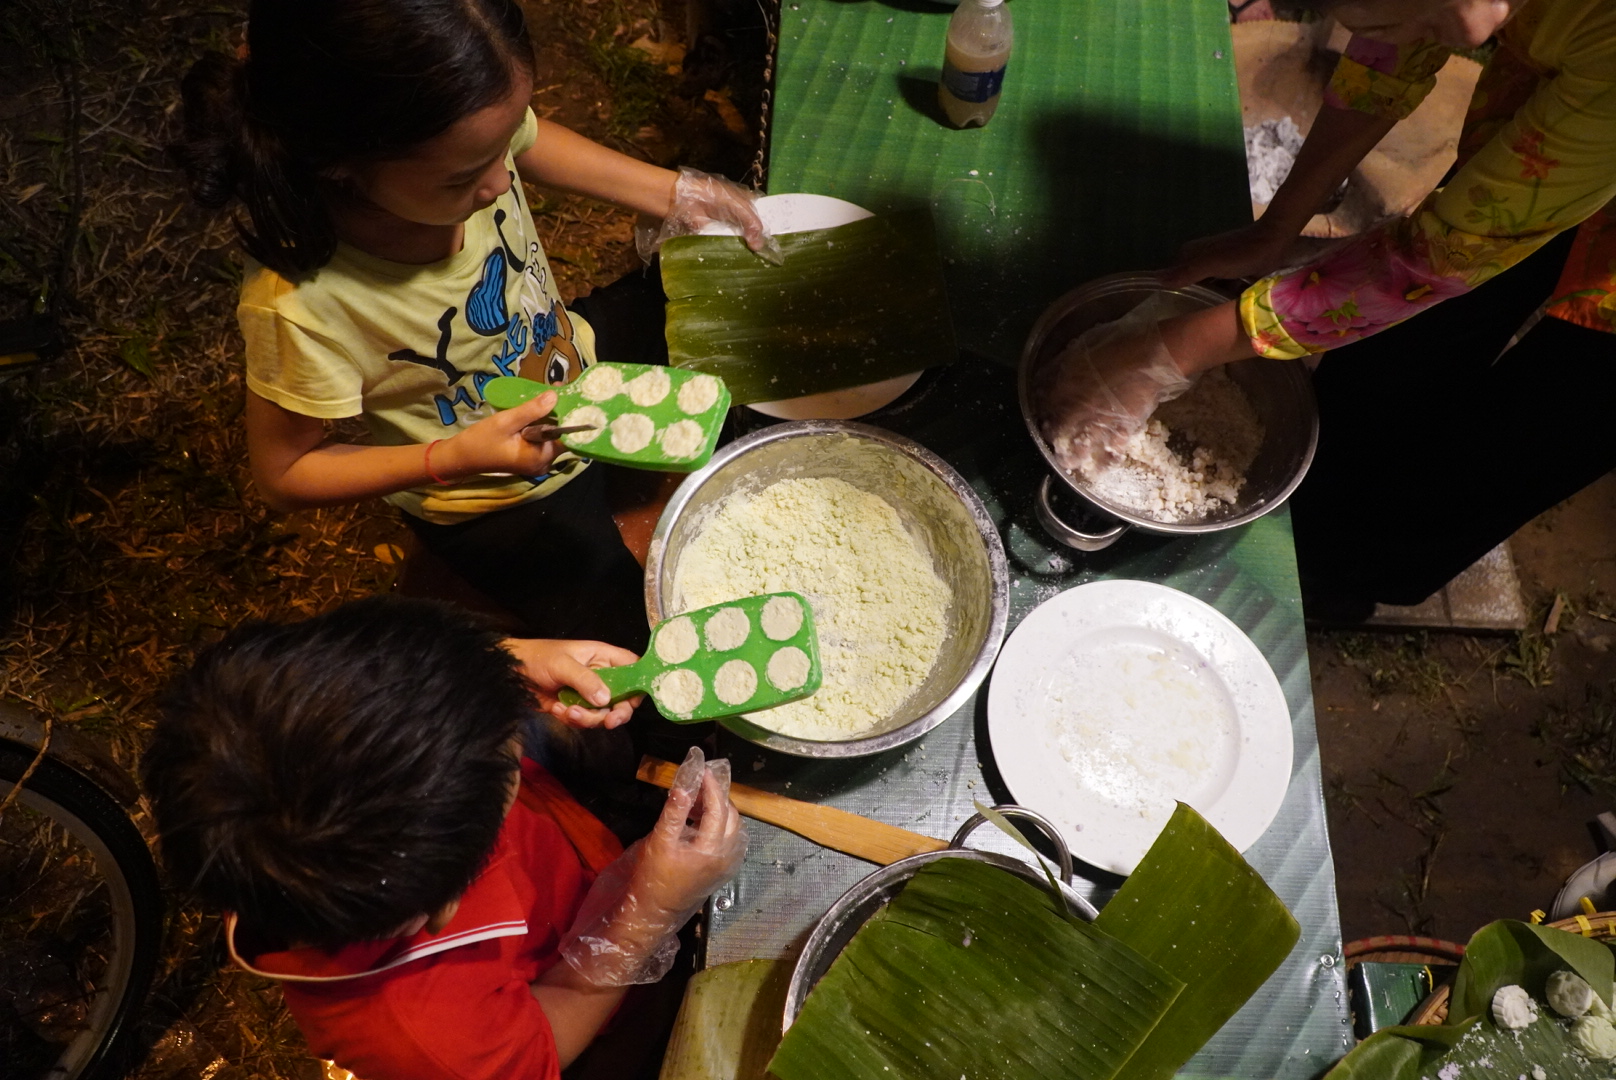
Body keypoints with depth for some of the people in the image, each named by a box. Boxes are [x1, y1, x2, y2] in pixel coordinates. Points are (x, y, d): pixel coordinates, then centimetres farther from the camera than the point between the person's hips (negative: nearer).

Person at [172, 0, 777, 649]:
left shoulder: (458, 142, -27)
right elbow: (283, 476, -21)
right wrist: (450, 460, -35)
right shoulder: (298, 303, -40)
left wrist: (678, 194, -8)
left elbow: (531, 141, 0)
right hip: (498, 502, -5)